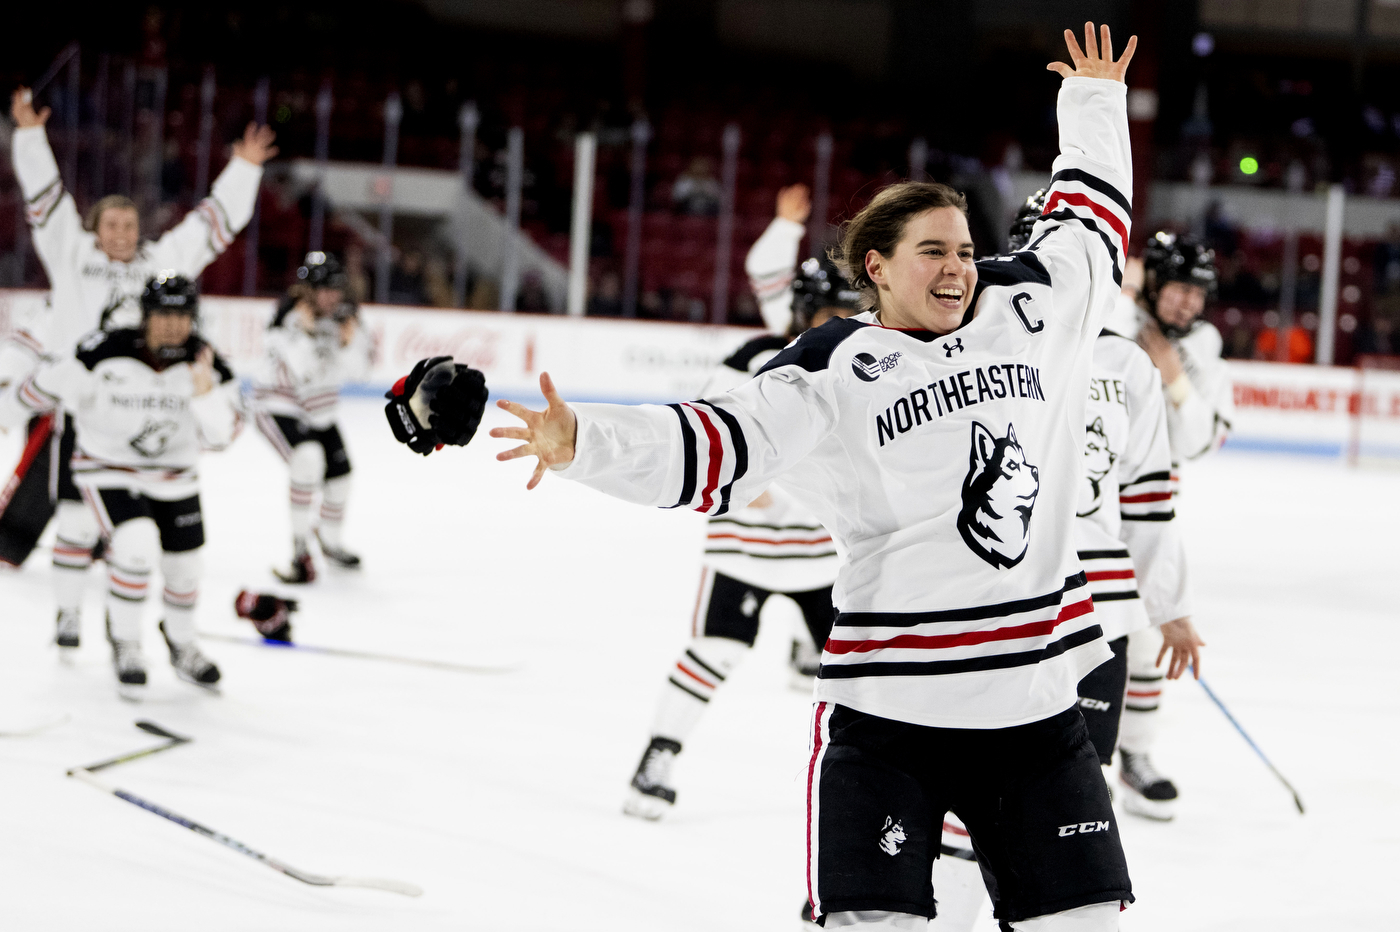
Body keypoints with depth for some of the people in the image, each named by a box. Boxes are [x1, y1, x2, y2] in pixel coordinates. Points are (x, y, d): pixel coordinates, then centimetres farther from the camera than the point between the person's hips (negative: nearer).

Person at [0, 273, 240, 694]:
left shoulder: (207, 365, -16)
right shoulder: (103, 354, -25)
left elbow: (219, 435, -21)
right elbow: (52, 383, -10)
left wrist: (205, 393, -38)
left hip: (173, 477, 4)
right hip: (106, 467, -4)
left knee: (184, 565, 10)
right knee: (137, 546, -25)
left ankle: (181, 643, 41)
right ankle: (125, 642, -2)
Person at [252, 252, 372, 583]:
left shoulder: (343, 317, -5)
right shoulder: (289, 318, -24)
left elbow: (357, 370, -8)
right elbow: (303, 369, -32)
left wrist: (350, 342, -24)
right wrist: (305, 331, -38)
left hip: (318, 412, 7)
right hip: (279, 405, -7)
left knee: (339, 470, 9)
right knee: (308, 459, -29)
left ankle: (331, 540, 36)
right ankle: (300, 546, -21)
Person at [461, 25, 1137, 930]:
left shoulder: (1029, 311, 9)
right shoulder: (833, 375, -5)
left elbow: (1092, 227, 27)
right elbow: (715, 445, -16)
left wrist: (1095, 103, 35)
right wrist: (583, 442, -30)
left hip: (1037, 697, 4)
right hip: (888, 709, -4)